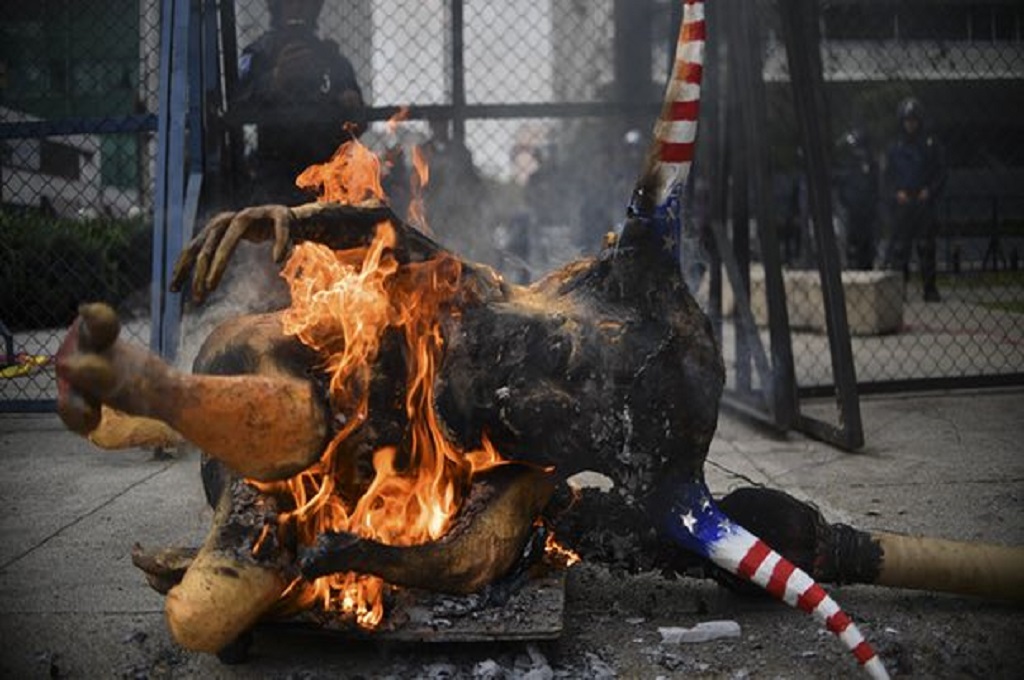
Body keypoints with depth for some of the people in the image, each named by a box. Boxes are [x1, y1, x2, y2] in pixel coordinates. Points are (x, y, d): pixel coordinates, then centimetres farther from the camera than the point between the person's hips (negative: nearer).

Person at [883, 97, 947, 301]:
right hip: (902, 204, 0)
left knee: (927, 247, 1)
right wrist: (896, 192, -8)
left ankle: (930, 289, 8)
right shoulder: (895, 147, 8)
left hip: (925, 203, 0)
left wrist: (929, 191, -9)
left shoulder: (931, 144, 5)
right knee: (898, 247, -4)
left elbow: (941, 172, 6)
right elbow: (888, 175, 10)